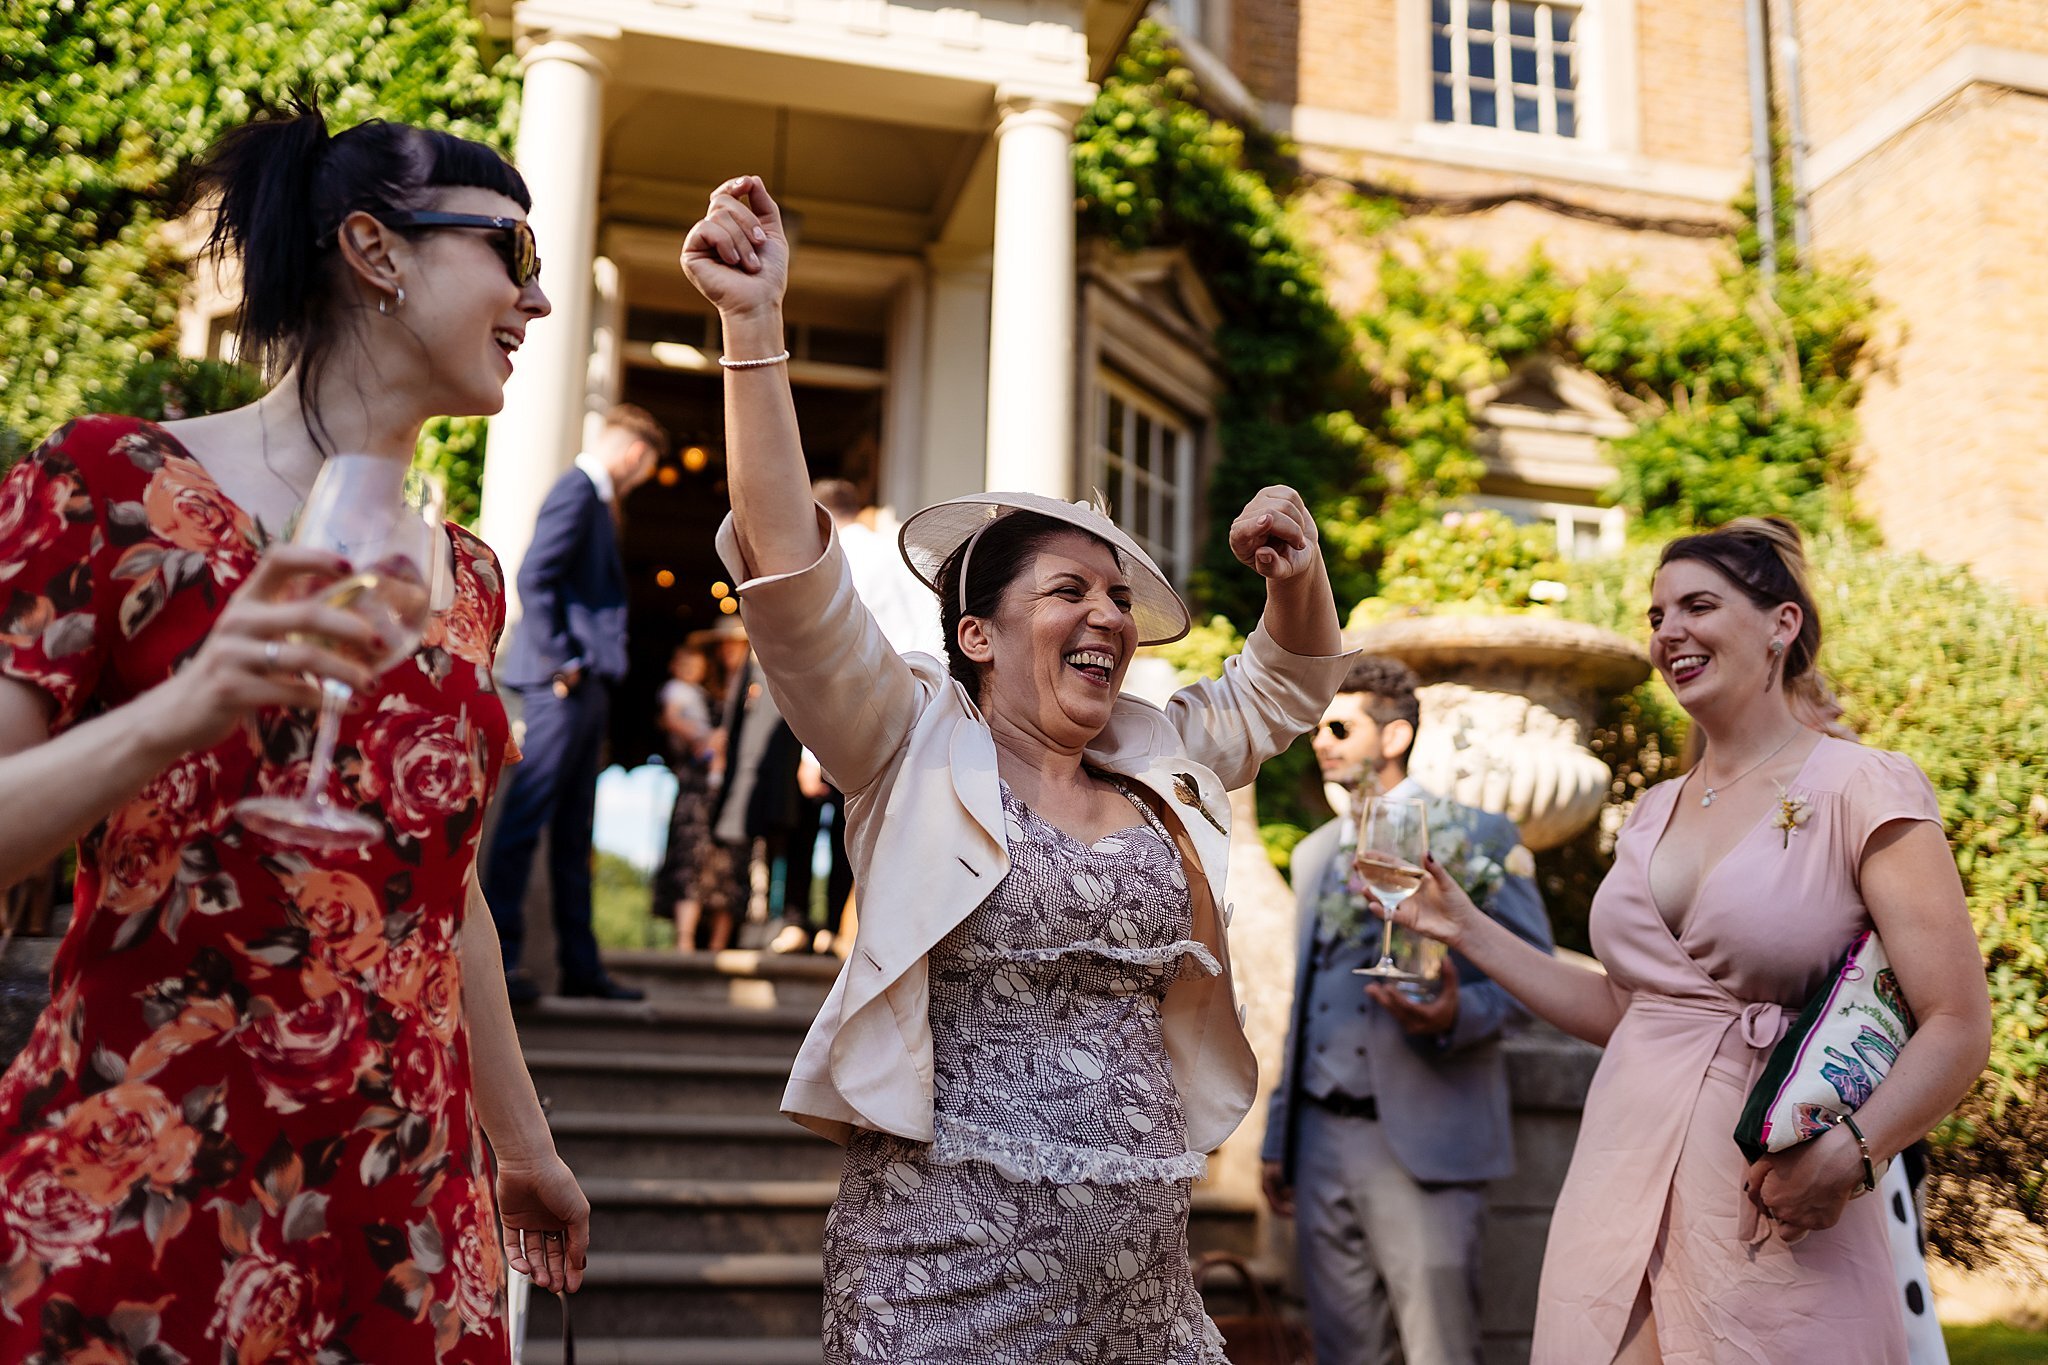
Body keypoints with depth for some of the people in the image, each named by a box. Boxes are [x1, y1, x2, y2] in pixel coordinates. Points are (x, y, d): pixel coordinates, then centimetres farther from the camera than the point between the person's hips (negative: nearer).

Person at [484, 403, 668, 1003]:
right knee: (525, 821, -7)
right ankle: (499, 959, -5)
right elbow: (534, 577, -19)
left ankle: (580, 965, 15)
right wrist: (560, 661, -18)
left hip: (588, 684, 10)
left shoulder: (595, 497, 22)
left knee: (573, 832, 11)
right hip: (565, 683, -10)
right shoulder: (577, 490, -8)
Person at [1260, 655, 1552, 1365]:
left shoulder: (1475, 835, -2)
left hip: (1421, 1140, -6)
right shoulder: (1315, 853, 17)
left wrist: (1455, 1015, -24)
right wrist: (1278, 1135, 18)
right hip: (1320, 1139, 6)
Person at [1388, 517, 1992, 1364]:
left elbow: (1957, 1028, -12)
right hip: (1623, 1185, 6)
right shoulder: (1653, 813, 12)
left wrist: (1849, 1151, -27)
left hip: (1770, 1206, -5)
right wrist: (1467, 931, 14)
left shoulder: (1864, 790, -7)